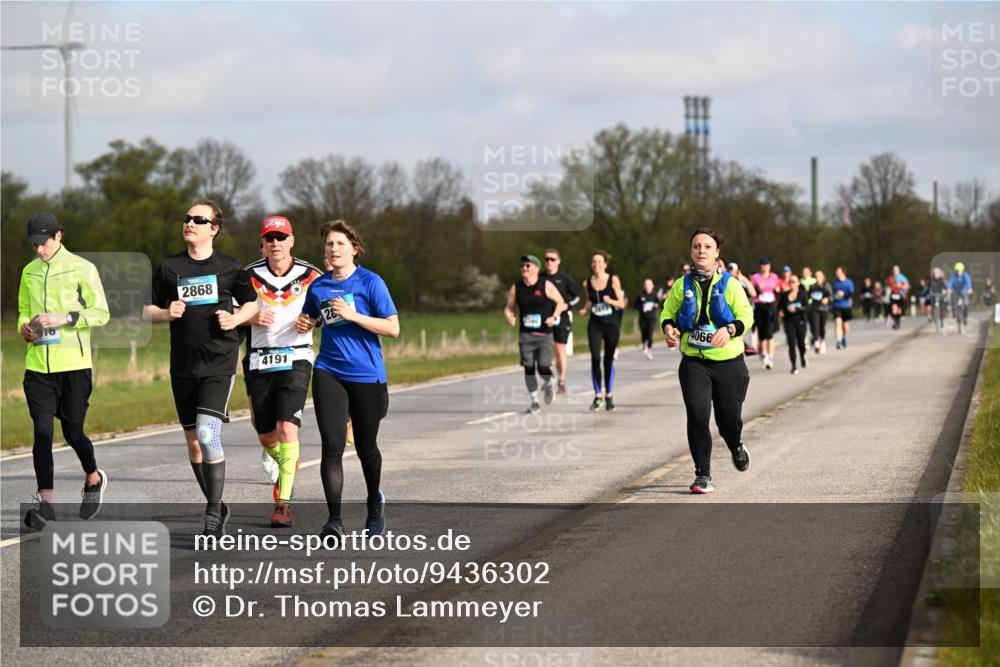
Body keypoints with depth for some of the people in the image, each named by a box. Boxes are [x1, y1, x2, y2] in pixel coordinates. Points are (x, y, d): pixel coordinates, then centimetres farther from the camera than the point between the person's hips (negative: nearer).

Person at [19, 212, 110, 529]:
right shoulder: (29, 271, 13)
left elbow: (101, 313, -4)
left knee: (73, 432, 5)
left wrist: (65, 319, -16)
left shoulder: (81, 268, -2)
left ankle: (94, 478, 33)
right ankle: (46, 503, -9)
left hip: (74, 363, -3)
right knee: (42, 432, -7)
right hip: (38, 365, 3)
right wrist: (24, 327, 1)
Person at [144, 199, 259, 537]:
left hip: (219, 361, -4)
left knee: (208, 434, -19)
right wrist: (166, 313, -9)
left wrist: (236, 318, -5)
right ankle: (216, 507, 24)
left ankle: (213, 512, -10)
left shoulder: (228, 268, 2)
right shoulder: (168, 267, 7)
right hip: (183, 366, 4)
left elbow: (252, 303, 15)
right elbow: (148, 310, 13)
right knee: (193, 441, 8)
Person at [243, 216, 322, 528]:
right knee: (266, 435, 9)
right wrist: (252, 318, -10)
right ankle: (287, 464, 44)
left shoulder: (309, 276, 0)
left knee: (287, 428, -17)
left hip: (295, 358, -3)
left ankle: (284, 503, -15)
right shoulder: (250, 275, 3)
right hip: (260, 361, 3)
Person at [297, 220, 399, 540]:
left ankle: (374, 503, 40)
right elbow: (312, 318, 25)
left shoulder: (370, 282, -6)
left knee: (365, 446, 13)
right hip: (328, 372, 2)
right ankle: (334, 520, -14)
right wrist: (304, 324, 1)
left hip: (366, 374, -2)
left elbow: (393, 328, -10)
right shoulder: (319, 285, 7)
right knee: (332, 445, -12)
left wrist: (352, 315, -19)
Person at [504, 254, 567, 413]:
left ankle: (548, 384, 25)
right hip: (526, 334, 3)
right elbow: (509, 307, 13)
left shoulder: (546, 286, -2)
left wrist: (554, 317, -12)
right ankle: (534, 402, 10)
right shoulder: (516, 288, 5)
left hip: (545, 334, -3)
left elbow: (560, 303, 4)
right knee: (529, 368, -2)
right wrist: (509, 317, -10)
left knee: (543, 368, -11)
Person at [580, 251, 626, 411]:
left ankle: (609, 396, 17)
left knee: (609, 360, 6)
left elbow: (622, 304, 0)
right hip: (595, 325, 1)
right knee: (595, 359, -10)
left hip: (611, 324, -1)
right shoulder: (587, 283, 2)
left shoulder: (613, 280, -4)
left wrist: (611, 301, -20)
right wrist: (585, 309, -2)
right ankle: (597, 397, -3)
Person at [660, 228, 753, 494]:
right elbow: (667, 313, 10)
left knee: (729, 418, 6)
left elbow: (746, 316, -5)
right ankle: (703, 474, -4)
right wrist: (668, 328, -13)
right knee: (697, 415, -13)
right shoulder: (682, 286, 4)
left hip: (728, 362, -1)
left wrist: (730, 330, -25)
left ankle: (736, 446, 43)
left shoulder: (730, 284, -2)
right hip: (693, 363, 1)